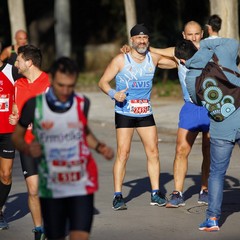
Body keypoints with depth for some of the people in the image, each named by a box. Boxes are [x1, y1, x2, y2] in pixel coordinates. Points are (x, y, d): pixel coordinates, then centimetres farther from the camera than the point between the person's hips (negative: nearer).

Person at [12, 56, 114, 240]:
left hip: (81, 185, 0)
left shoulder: (82, 103, -1)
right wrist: (27, 148, -17)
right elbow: (17, 136, 5)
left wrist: (99, 147, 0)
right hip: (50, 187, 0)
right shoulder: (35, 105, -8)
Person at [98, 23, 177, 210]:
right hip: (124, 113, -4)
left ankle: (156, 193, 11)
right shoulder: (121, 60, -6)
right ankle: (118, 196, -6)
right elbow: (103, 82, -5)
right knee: (123, 154, -10)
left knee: (153, 152, 2)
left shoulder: (153, 58, 5)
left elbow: (175, 62, 20)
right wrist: (113, 94, -23)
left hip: (146, 113, 4)